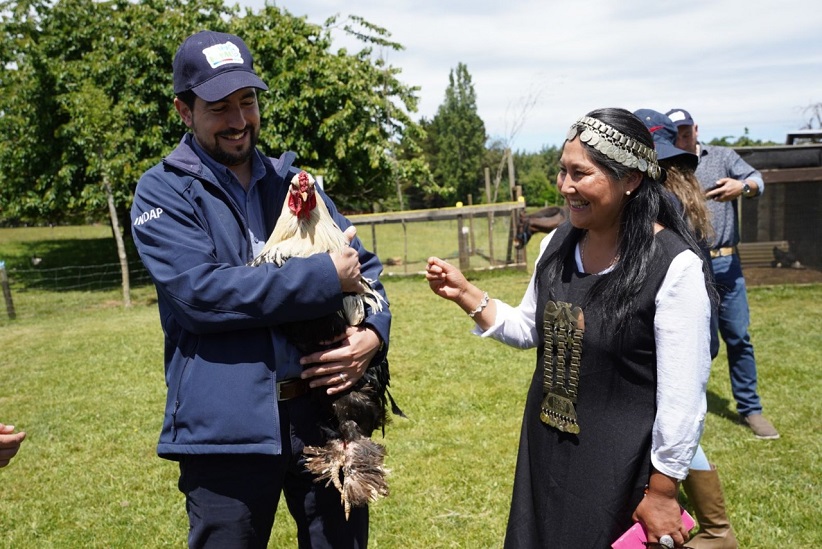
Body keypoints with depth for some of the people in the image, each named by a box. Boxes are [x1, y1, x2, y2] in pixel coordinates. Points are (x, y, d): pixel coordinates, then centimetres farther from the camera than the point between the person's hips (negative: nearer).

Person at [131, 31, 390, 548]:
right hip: (228, 424, -4)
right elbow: (200, 292, -18)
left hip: (324, 409, 4)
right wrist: (325, 278, -17)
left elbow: (364, 265, 11)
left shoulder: (292, 181, 12)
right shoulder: (163, 191, -2)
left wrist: (373, 335, -10)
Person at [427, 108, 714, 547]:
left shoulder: (674, 266, -21)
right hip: (545, 450, 6)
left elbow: (682, 396, -18)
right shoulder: (558, 243, -2)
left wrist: (662, 492, -12)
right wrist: (465, 293, -1)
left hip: (620, 464, -6)